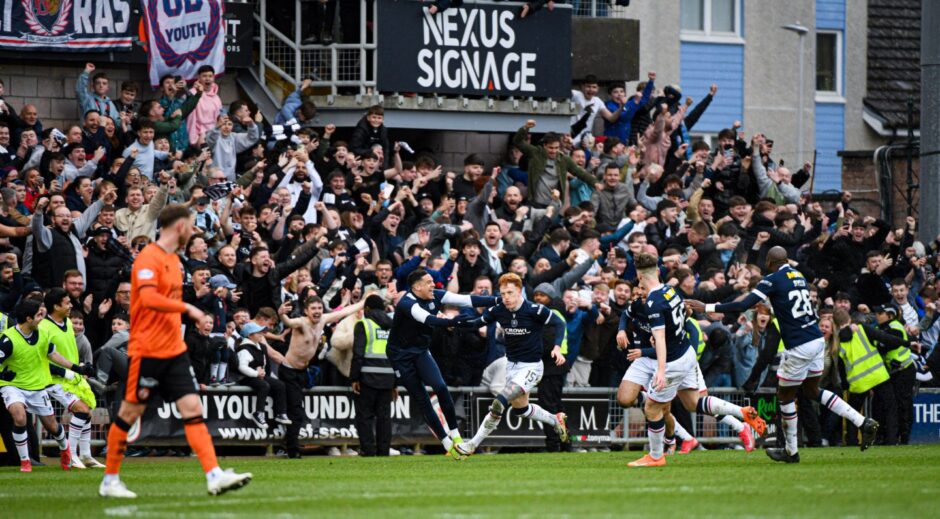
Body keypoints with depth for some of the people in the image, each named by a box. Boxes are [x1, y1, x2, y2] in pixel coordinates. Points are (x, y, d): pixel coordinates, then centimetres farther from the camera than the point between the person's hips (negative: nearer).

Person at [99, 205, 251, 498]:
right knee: (130, 413, 3)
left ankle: (214, 476, -10)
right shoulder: (149, 258, -13)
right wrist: (187, 308, -24)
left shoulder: (174, 260, 15)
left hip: (174, 351, 8)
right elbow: (149, 298, -27)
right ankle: (110, 481, 14)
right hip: (147, 351, -8)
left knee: (193, 409, -3)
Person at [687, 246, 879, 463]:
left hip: (799, 347, -7)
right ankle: (863, 423, 11)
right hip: (817, 340, 7)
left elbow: (744, 305, -16)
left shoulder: (773, 280, -10)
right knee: (813, 391, 21)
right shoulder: (799, 276, 13)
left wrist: (707, 308, -11)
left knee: (786, 396, 9)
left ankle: (791, 451, 18)